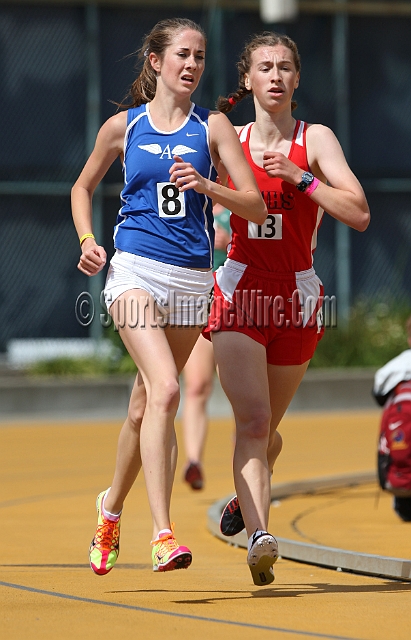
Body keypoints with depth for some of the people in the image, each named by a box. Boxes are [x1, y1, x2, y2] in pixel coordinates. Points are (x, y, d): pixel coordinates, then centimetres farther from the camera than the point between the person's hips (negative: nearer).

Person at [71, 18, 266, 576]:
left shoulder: (212, 126, 5)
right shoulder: (123, 126, 6)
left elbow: (256, 207, 1)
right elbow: (83, 187, 22)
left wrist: (206, 186, -16)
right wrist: (88, 241, 5)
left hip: (192, 278, 2)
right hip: (135, 272, -2)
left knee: (146, 406, 11)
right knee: (165, 390, -23)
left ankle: (112, 507, 37)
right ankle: (162, 535, -27)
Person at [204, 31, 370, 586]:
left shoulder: (315, 140, -3)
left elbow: (358, 214, -15)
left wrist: (298, 175, -22)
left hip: (296, 295, 0)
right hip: (239, 290, 0)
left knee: (266, 428, 15)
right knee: (252, 419, -19)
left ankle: (245, 497, 46)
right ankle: (259, 538, -30)